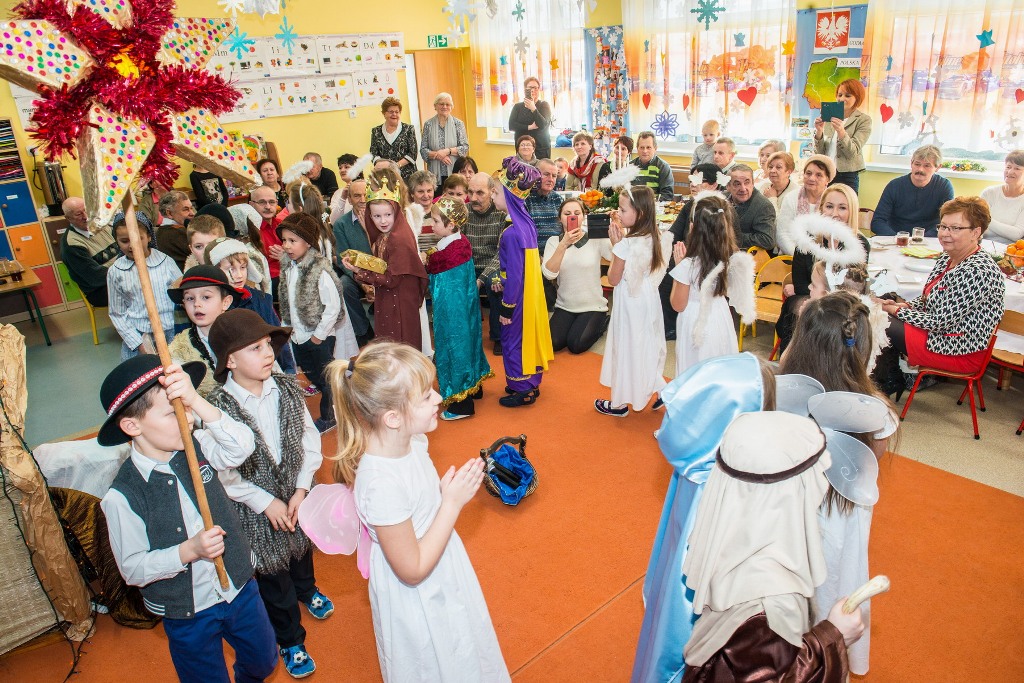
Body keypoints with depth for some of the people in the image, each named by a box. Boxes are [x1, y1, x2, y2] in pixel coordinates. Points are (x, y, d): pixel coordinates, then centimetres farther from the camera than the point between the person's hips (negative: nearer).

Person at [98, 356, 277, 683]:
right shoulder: (122, 496, -23)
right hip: (187, 614, -4)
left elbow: (241, 446, -30)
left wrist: (196, 402, -40)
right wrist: (189, 550, -30)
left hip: (241, 587, 4)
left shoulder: (196, 446, -12)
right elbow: (133, 568, -16)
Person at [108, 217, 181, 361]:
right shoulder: (115, 272, 0)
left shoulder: (165, 261, -1)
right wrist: (139, 344, -6)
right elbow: (117, 314, 4)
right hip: (136, 338, 1)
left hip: (170, 334, 0)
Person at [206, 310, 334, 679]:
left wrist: (301, 488, -11)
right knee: (272, 576, 14)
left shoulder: (287, 389, -12)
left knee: (302, 549, 30)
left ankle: (307, 590, 64)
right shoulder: (217, 407, -23)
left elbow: (310, 439, -5)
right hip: (255, 508, -4)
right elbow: (220, 472, -19)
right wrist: (266, 502, -16)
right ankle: (290, 640, 39)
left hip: (297, 493, 4)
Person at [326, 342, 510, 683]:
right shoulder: (381, 484, -38)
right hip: (416, 597, -7)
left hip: (445, 574, 7)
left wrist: (454, 487, -7)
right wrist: (453, 503, -28)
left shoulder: (411, 439, -14)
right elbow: (413, 570, -27)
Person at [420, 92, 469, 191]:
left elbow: (465, 148, 0)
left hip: (455, 172, 0)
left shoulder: (458, 124, 5)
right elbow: (423, 150, 4)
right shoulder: (428, 124, 7)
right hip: (435, 174, 1)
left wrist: (447, 151, -13)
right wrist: (437, 155, -12)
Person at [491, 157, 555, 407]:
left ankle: (522, 390, 20)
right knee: (528, 335, 19)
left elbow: (514, 275, -23)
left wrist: (506, 309, -15)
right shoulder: (527, 224, 1)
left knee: (513, 340, 7)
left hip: (518, 298, -9)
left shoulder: (511, 233, -25)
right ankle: (531, 384, 33)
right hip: (531, 294, 9)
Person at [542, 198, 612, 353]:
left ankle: (602, 323, 14)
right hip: (564, 306, 2)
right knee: (552, 344, -14)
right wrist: (564, 244, -29)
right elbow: (549, 274, -19)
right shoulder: (554, 241, -3)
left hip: (593, 307, -2)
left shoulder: (595, 239, -8)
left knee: (576, 345, -16)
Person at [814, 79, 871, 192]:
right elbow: (820, 152, 7)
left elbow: (853, 152, -11)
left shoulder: (863, 120, 1)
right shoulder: (830, 117, 10)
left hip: (847, 177, -3)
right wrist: (819, 131, -9)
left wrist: (841, 132, -25)